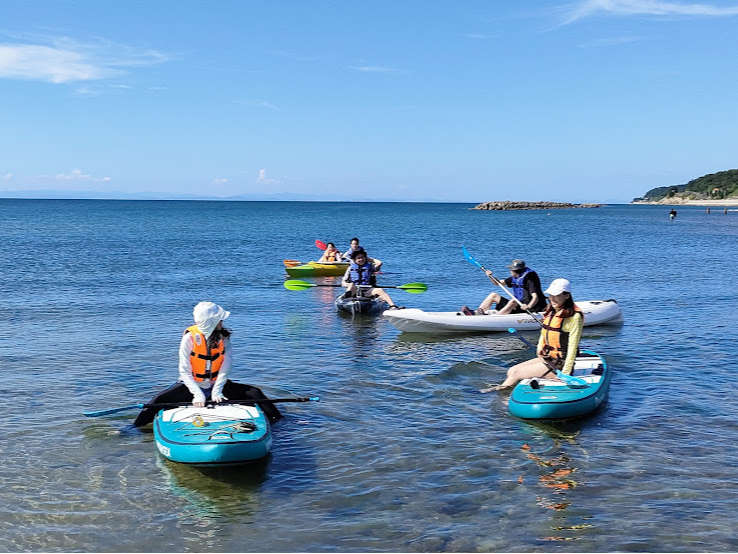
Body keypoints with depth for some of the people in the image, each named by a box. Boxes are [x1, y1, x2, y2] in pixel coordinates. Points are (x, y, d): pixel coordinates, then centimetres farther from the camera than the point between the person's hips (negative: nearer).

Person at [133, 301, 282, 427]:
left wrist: (217, 391, -21)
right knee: (159, 401, -24)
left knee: (253, 393, -9)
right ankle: (138, 428, -2)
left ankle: (276, 421, 9)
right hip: (191, 385, -3)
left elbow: (227, 364, -12)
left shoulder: (223, 336, -7)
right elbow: (185, 371, -17)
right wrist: (197, 394, -26)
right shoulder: (190, 337, -17)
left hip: (217, 384, 3)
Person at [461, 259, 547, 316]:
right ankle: (476, 313, -15)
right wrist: (491, 277, -2)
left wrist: (529, 306, -47)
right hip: (517, 306, 9)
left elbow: (536, 297, -27)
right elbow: (499, 283, 19)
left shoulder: (530, 279, -16)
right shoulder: (514, 278, 10)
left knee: (513, 301, -38)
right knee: (493, 295, 4)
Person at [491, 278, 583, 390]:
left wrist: (565, 373, -21)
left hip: (559, 364, -9)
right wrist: (540, 350, 2)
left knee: (516, 373, -12)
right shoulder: (551, 312, 10)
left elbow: (572, 348, -17)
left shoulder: (574, 317, -15)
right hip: (545, 359, 9)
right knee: (511, 371, -2)